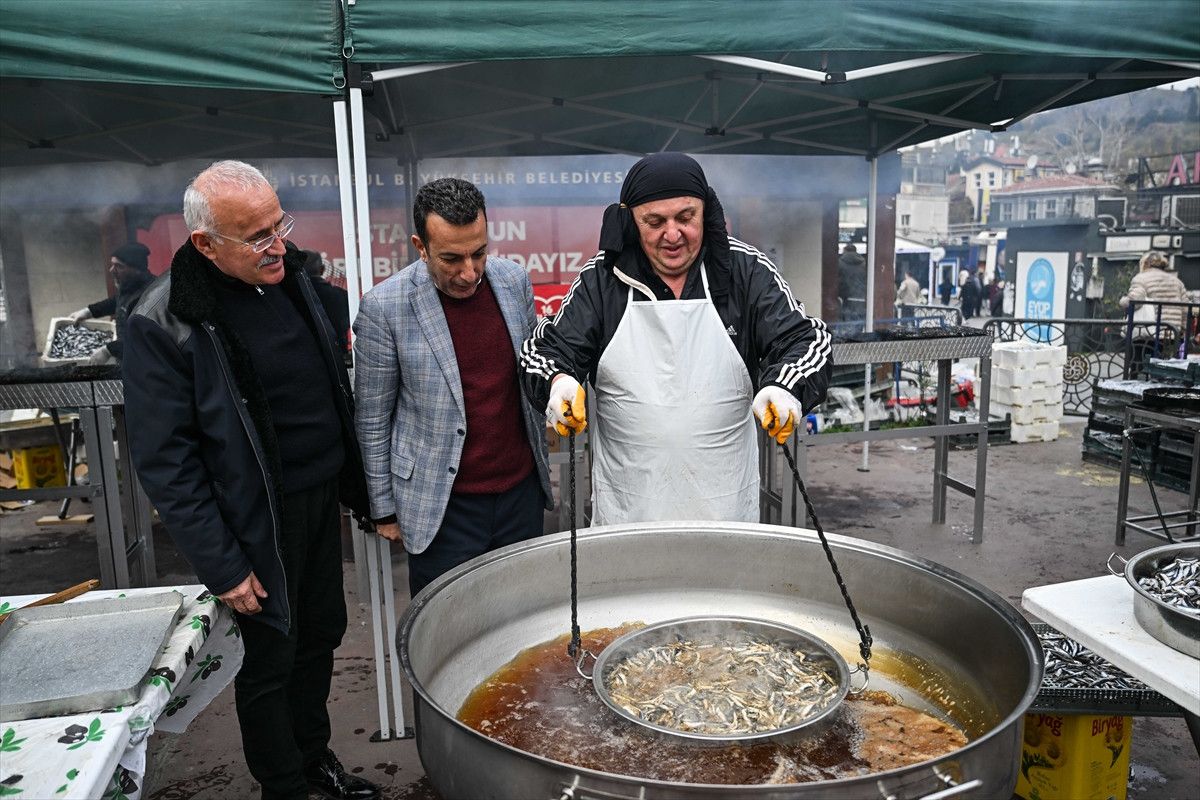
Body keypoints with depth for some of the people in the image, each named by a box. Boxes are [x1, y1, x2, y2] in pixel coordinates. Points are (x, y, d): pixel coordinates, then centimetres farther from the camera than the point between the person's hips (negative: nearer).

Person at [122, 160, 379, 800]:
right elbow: (164, 462, -16)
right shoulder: (164, 323, -18)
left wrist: (356, 482, 11)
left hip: (322, 498, 6)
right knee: (269, 659, 10)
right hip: (258, 522, -6)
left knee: (321, 634, 19)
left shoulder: (292, 274, 0)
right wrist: (222, 567, -14)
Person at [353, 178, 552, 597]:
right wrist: (385, 508, 0)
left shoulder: (514, 280, -2)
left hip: (521, 489, 4)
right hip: (441, 505, -3)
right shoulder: (384, 306, -14)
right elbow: (373, 420, -5)